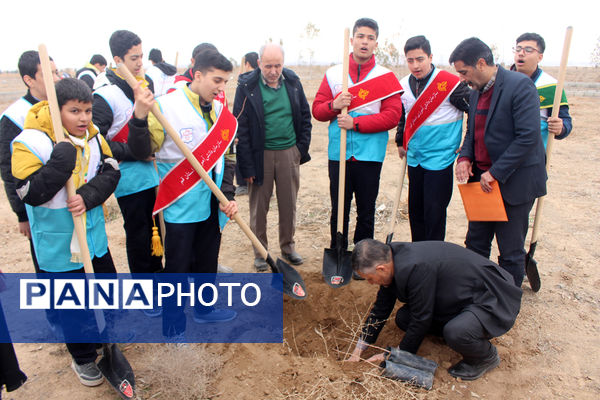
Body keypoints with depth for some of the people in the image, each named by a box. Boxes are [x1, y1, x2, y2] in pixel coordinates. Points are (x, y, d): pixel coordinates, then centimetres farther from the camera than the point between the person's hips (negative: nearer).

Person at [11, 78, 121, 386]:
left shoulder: (93, 136, -3)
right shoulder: (30, 142, -19)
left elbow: (111, 172, -5)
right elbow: (32, 193, -25)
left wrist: (89, 196, -22)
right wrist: (63, 157, -31)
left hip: (94, 233, 6)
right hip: (58, 242, -5)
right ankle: (82, 358, 33)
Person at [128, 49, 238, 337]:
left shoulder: (220, 111, 6)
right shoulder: (166, 106, -13)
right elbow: (141, 152, -13)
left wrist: (227, 196, 2)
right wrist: (140, 118, -30)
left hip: (212, 204, 6)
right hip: (181, 204, -6)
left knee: (208, 260, 19)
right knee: (177, 266, 7)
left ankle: (204, 308, 41)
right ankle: (172, 323, 28)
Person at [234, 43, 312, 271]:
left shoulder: (293, 82, 3)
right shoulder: (247, 86, -8)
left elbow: (305, 116, 12)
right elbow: (240, 128, -8)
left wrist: (302, 148, 4)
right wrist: (247, 166, -11)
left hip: (289, 152, 3)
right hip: (261, 155, -3)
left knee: (289, 204, 11)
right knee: (259, 206, 7)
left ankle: (288, 246, 29)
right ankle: (260, 252, 24)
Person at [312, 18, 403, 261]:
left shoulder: (386, 77, 2)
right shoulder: (333, 74, 8)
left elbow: (392, 116, -7)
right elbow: (317, 110, 8)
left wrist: (355, 123, -15)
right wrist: (334, 105, -14)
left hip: (370, 155, -1)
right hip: (339, 153, 1)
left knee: (366, 212, 9)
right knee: (338, 209, 9)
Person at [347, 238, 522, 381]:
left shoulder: (415, 268, -34)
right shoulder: (392, 258, -6)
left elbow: (421, 320, -24)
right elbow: (381, 308, 4)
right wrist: (359, 349, 6)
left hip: (494, 301, -8)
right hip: (463, 297, 9)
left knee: (455, 332, -36)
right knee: (403, 319, -1)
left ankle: (486, 356, -2)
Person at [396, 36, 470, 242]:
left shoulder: (449, 83, -13)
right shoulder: (404, 85, 5)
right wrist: (400, 142, 19)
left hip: (440, 158, -6)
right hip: (414, 159, 6)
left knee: (434, 213, -3)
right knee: (415, 210, 14)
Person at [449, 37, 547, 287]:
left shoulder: (520, 85, -15)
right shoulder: (476, 92, 10)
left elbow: (528, 136, -21)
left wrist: (496, 173, -20)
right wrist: (465, 157, -2)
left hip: (513, 183, -7)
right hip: (482, 180, 7)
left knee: (511, 252, 6)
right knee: (475, 243, 15)